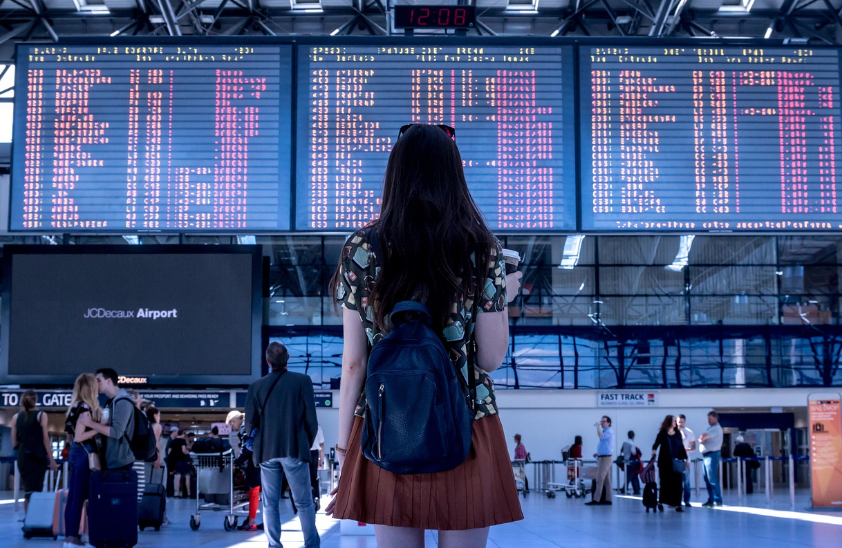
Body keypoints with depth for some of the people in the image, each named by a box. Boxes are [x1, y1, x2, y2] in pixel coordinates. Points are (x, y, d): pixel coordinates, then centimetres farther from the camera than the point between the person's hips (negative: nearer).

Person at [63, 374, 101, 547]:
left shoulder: (76, 406, 12)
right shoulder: (85, 407, -15)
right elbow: (79, 436, -19)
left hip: (76, 452, 9)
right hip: (84, 453, -9)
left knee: (72, 496, 10)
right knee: (79, 497, -5)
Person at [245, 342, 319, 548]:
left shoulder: (256, 386, 0)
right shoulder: (302, 381, -5)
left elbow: (249, 424, 2)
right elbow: (311, 419, -4)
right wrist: (307, 444, 11)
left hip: (267, 452, 2)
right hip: (295, 450, -2)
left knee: (270, 504, 9)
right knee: (304, 502, 5)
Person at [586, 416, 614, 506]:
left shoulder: (609, 432, -11)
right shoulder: (605, 432, 19)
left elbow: (600, 436, -31)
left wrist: (598, 426, -18)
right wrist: (598, 453, 16)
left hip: (606, 458, -10)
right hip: (603, 457, 10)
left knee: (600, 479, -12)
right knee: (607, 480, 9)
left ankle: (596, 499, -15)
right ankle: (608, 499, 11)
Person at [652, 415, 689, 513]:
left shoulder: (678, 434, 7)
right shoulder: (662, 434, -2)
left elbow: (682, 447, 13)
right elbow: (656, 444, -1)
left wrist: (686, 459, 12)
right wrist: (654, 451, -22)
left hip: (676, 462, 3)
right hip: (665, 462, -3)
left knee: (678, 483, -3)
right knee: (665, 482, 2)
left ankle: (677, 504, 1)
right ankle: (661, 502, 21)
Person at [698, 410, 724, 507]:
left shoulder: (716, 428, -12)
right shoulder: (710, 428, 19)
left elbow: (703, 437, -21)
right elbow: (701, 439, 14)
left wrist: (701, 439, 0)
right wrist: (701, 439, -7)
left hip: (712, 455, -10)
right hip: (706, 455, 10)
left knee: (712, 479, -11)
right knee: (707, 479, 11)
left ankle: (718, 501, -10)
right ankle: (711, 500, 16)